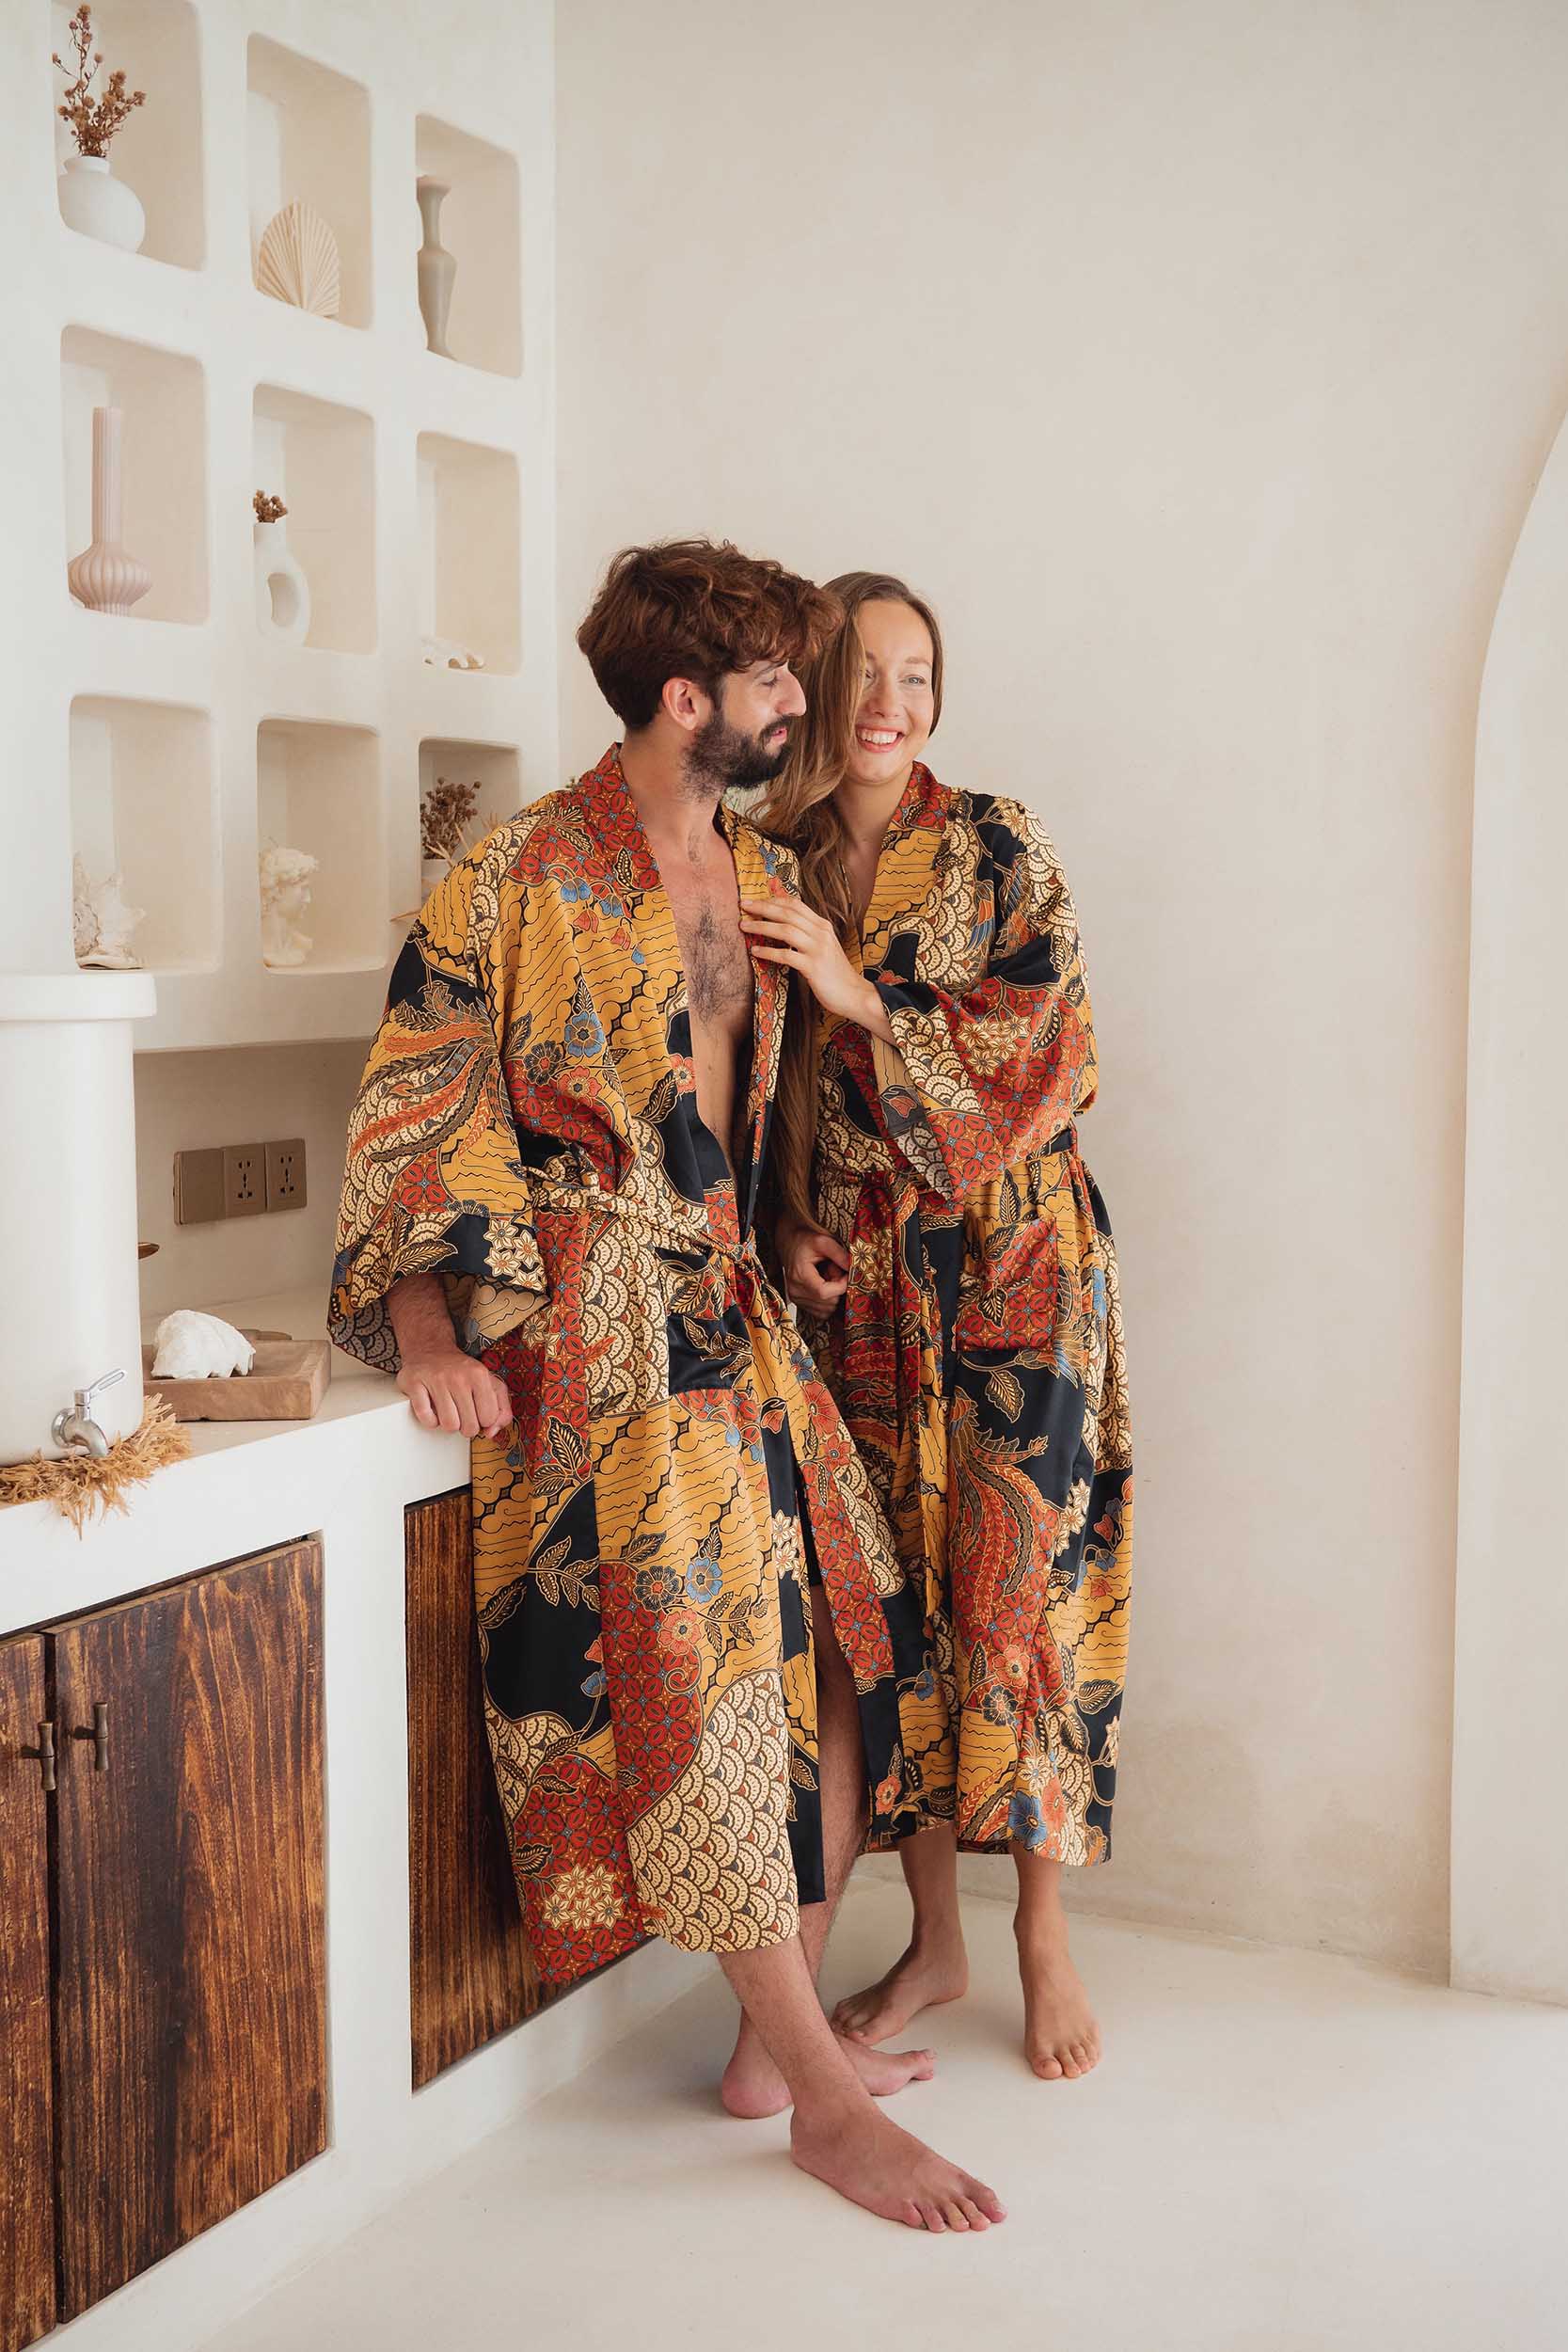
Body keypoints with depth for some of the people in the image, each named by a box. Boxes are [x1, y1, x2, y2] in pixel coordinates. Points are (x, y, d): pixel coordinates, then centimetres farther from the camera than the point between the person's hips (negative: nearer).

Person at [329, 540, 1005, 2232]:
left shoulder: (763, 872, 15)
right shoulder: (528, 876, -8)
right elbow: (419, 1105, -8)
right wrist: (424, 1328, -16)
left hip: (734, 1313, 8)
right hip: (594, 1329, -8)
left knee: (836, 1643, 4)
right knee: (697, 1667, -10)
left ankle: (775, 2034, 18)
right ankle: (820, 2094, -1)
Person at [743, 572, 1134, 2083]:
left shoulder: (994, 845, -2)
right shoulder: (770, 867, 8)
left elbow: (1050, 1044, -11)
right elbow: (763, 1094, 13)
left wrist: (862, 998, -17)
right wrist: (790, 1229, -1)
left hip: (1007, 1262, -3)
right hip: (856, 1278, 4)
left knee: (1014, 1581, -4)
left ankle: (1044, 1929, 13)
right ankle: (933, 1939, 20)